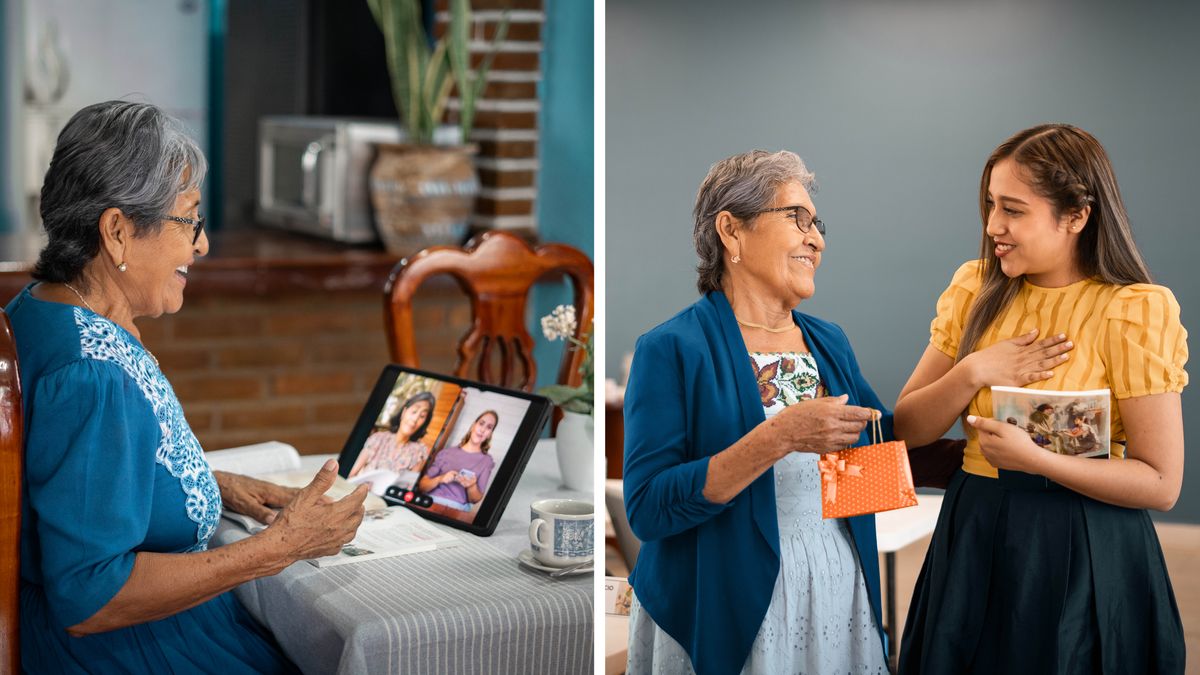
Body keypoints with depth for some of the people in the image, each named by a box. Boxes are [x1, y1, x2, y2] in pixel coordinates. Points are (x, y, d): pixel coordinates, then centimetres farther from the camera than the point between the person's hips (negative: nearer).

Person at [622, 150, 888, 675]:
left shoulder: (831, 343, 7)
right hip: (729, 619, -5)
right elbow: (647, 510, -20)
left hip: (841, 602, 6)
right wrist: (777, 438, -27)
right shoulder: (672, 349, -12)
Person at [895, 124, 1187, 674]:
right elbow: (907, 428, 3)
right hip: (974, 540, 5)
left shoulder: (1135, 311, -12)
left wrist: (1035, 459, -23)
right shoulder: (977, 289, 2)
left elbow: (1161, 483, -13)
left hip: (1081, 558, -4)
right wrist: (973, 374, -14)